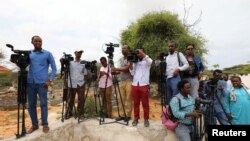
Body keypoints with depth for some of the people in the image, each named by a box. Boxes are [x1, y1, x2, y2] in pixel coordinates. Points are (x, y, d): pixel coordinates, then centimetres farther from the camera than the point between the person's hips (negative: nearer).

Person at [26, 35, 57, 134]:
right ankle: (34, 125, 21)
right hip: (30, 83, 4)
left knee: (43, 104, -1)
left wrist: (50, 80, -8)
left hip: (42, 83, -3)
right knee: (31, 105, 8)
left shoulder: (47, 54, 3)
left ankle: (45, 124, 12)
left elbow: (54, 68, 2)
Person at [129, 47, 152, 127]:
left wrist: (141, 52, -14)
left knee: (145, 103, 3)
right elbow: (132, 73, 9)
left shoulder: (147, 61, 5)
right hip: (135, 85, 4)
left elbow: (150, 61, -22)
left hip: (144, 85, -4)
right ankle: (136, 118, 20)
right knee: (136, 103, 9)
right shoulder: (135, 62, 16)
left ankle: (146, 119, 15)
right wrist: (130, 63, 1)